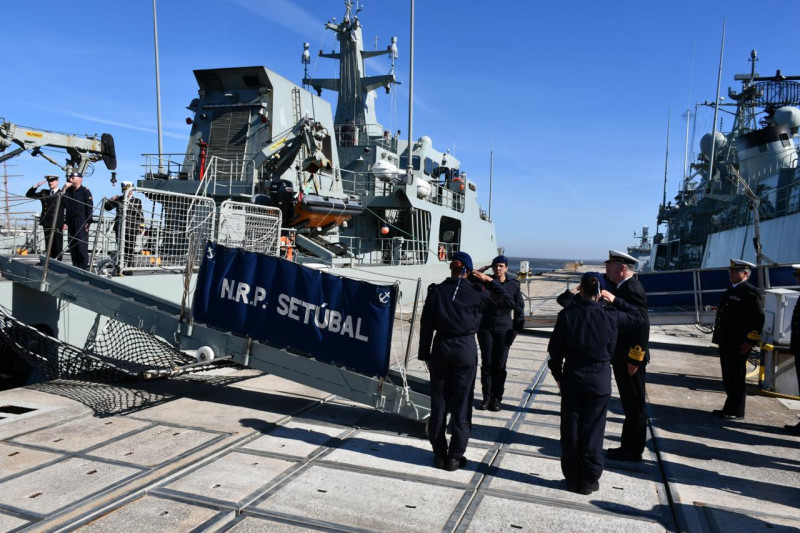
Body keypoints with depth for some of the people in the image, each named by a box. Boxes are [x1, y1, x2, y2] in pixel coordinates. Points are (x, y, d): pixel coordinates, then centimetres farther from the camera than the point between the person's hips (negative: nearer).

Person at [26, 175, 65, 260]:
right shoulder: (44, 193, 15)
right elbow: (29, 194, 18)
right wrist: (36, 186, 2)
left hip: (57, 225, -5)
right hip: (46, 224, 5)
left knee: (58, 246, -3)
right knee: (49, 246, 7)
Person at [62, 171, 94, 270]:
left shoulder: (85, 191, -2)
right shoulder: (68, 191, 16)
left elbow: (89, 207, -7)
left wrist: (88, 222, -13)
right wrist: (64, 189, 0)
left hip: (81, 221, -6)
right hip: (71, 221, 6)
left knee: (82, 244, -8)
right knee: (72, 244, 7)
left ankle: (84, 265, -4)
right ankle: (75, 265, 14)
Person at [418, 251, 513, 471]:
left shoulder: (436, 291, -1)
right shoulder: (476, 292, -4)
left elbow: (426, 325, 0)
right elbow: (507, 300, 10)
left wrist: (425, 354, 7)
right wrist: (490, 281, 11)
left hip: (441, 348, 2)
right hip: (466, 350, -1)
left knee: (438, 404, 10)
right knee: (461, 405, 6)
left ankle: (439, 454, 19)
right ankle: (455, 457, 12)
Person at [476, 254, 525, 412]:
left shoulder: (513, 285, 1)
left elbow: (519, 308, 4)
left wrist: (516, 329, -1)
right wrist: (477, 273, -7)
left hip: (504, 329, -1)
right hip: (486, 328, 1)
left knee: (500, 365, 2)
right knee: (486, 363, 4)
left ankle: (497, 398, 14)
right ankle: (486, 397, 14)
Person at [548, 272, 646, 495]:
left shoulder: (567, 314, -9)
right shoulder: (610, 315, -9)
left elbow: (555, 348, -5)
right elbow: (640, 317, 10)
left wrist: (558, 375, 7)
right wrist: (616, 301, 10)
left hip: (572, 378, 0)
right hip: (600, 380, 0)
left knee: (570, 430, 10)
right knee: (592, 431, 9)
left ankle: (572, 478, 20)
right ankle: (589, 481, 18)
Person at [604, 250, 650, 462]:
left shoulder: (632, 289, -20)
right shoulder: (623, 287, 11)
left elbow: (642, 325, -24)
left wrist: (635, 358, -21)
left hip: (630, 360, -10)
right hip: (623, 357, 10)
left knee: (634, 404, 2)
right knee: (632, 403, 18)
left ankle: (632, 450, 13)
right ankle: (631, 442, 30)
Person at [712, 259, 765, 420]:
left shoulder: (751, 293, -12)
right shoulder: (730, 291, 16)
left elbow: (758, 319, -17)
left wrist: (751, 341, -19)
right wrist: (718, 337, 19)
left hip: (739, 345, -9)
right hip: (726, 343, 9)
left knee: (736, 378, -1)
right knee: (728, 377, 15)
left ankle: (735, 411, 9)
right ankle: (730, 408, 25)